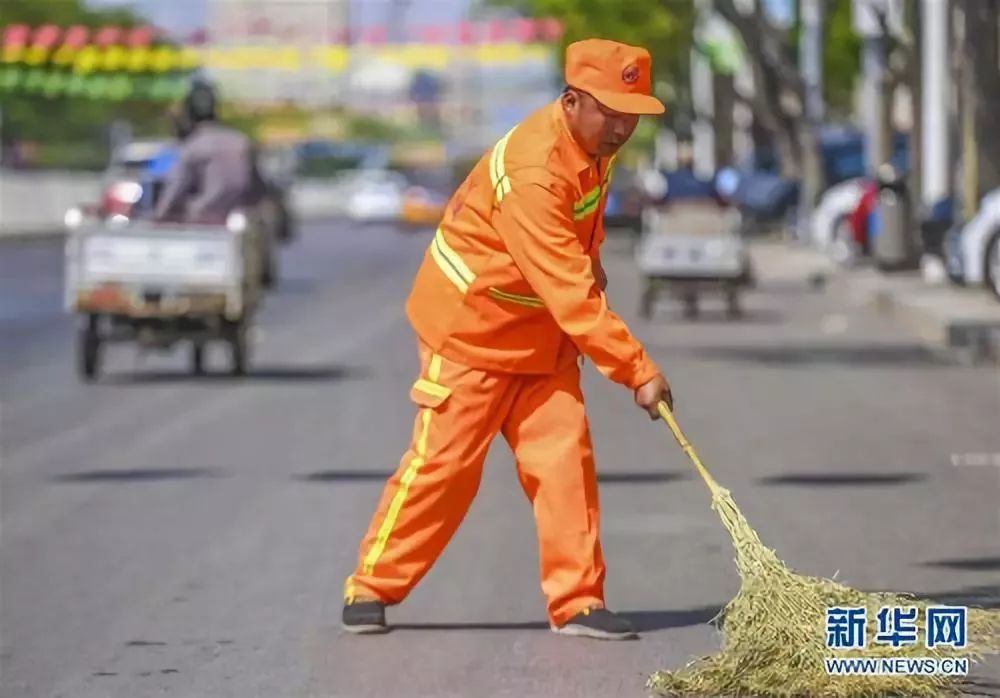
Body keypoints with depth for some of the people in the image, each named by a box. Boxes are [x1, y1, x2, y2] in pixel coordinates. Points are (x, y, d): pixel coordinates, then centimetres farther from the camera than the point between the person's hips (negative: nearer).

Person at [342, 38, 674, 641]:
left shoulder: (593, 143, -5)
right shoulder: (533, 174, -34)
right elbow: (570, 297, -35)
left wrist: (590, 259, 9)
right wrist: (637, 371, -34)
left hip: (541, 332, 8)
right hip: (471, 325, -8)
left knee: (564, 456, -2)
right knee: (444, 461, -3)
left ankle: (577, 602, 1)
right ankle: (371, 589, 11)